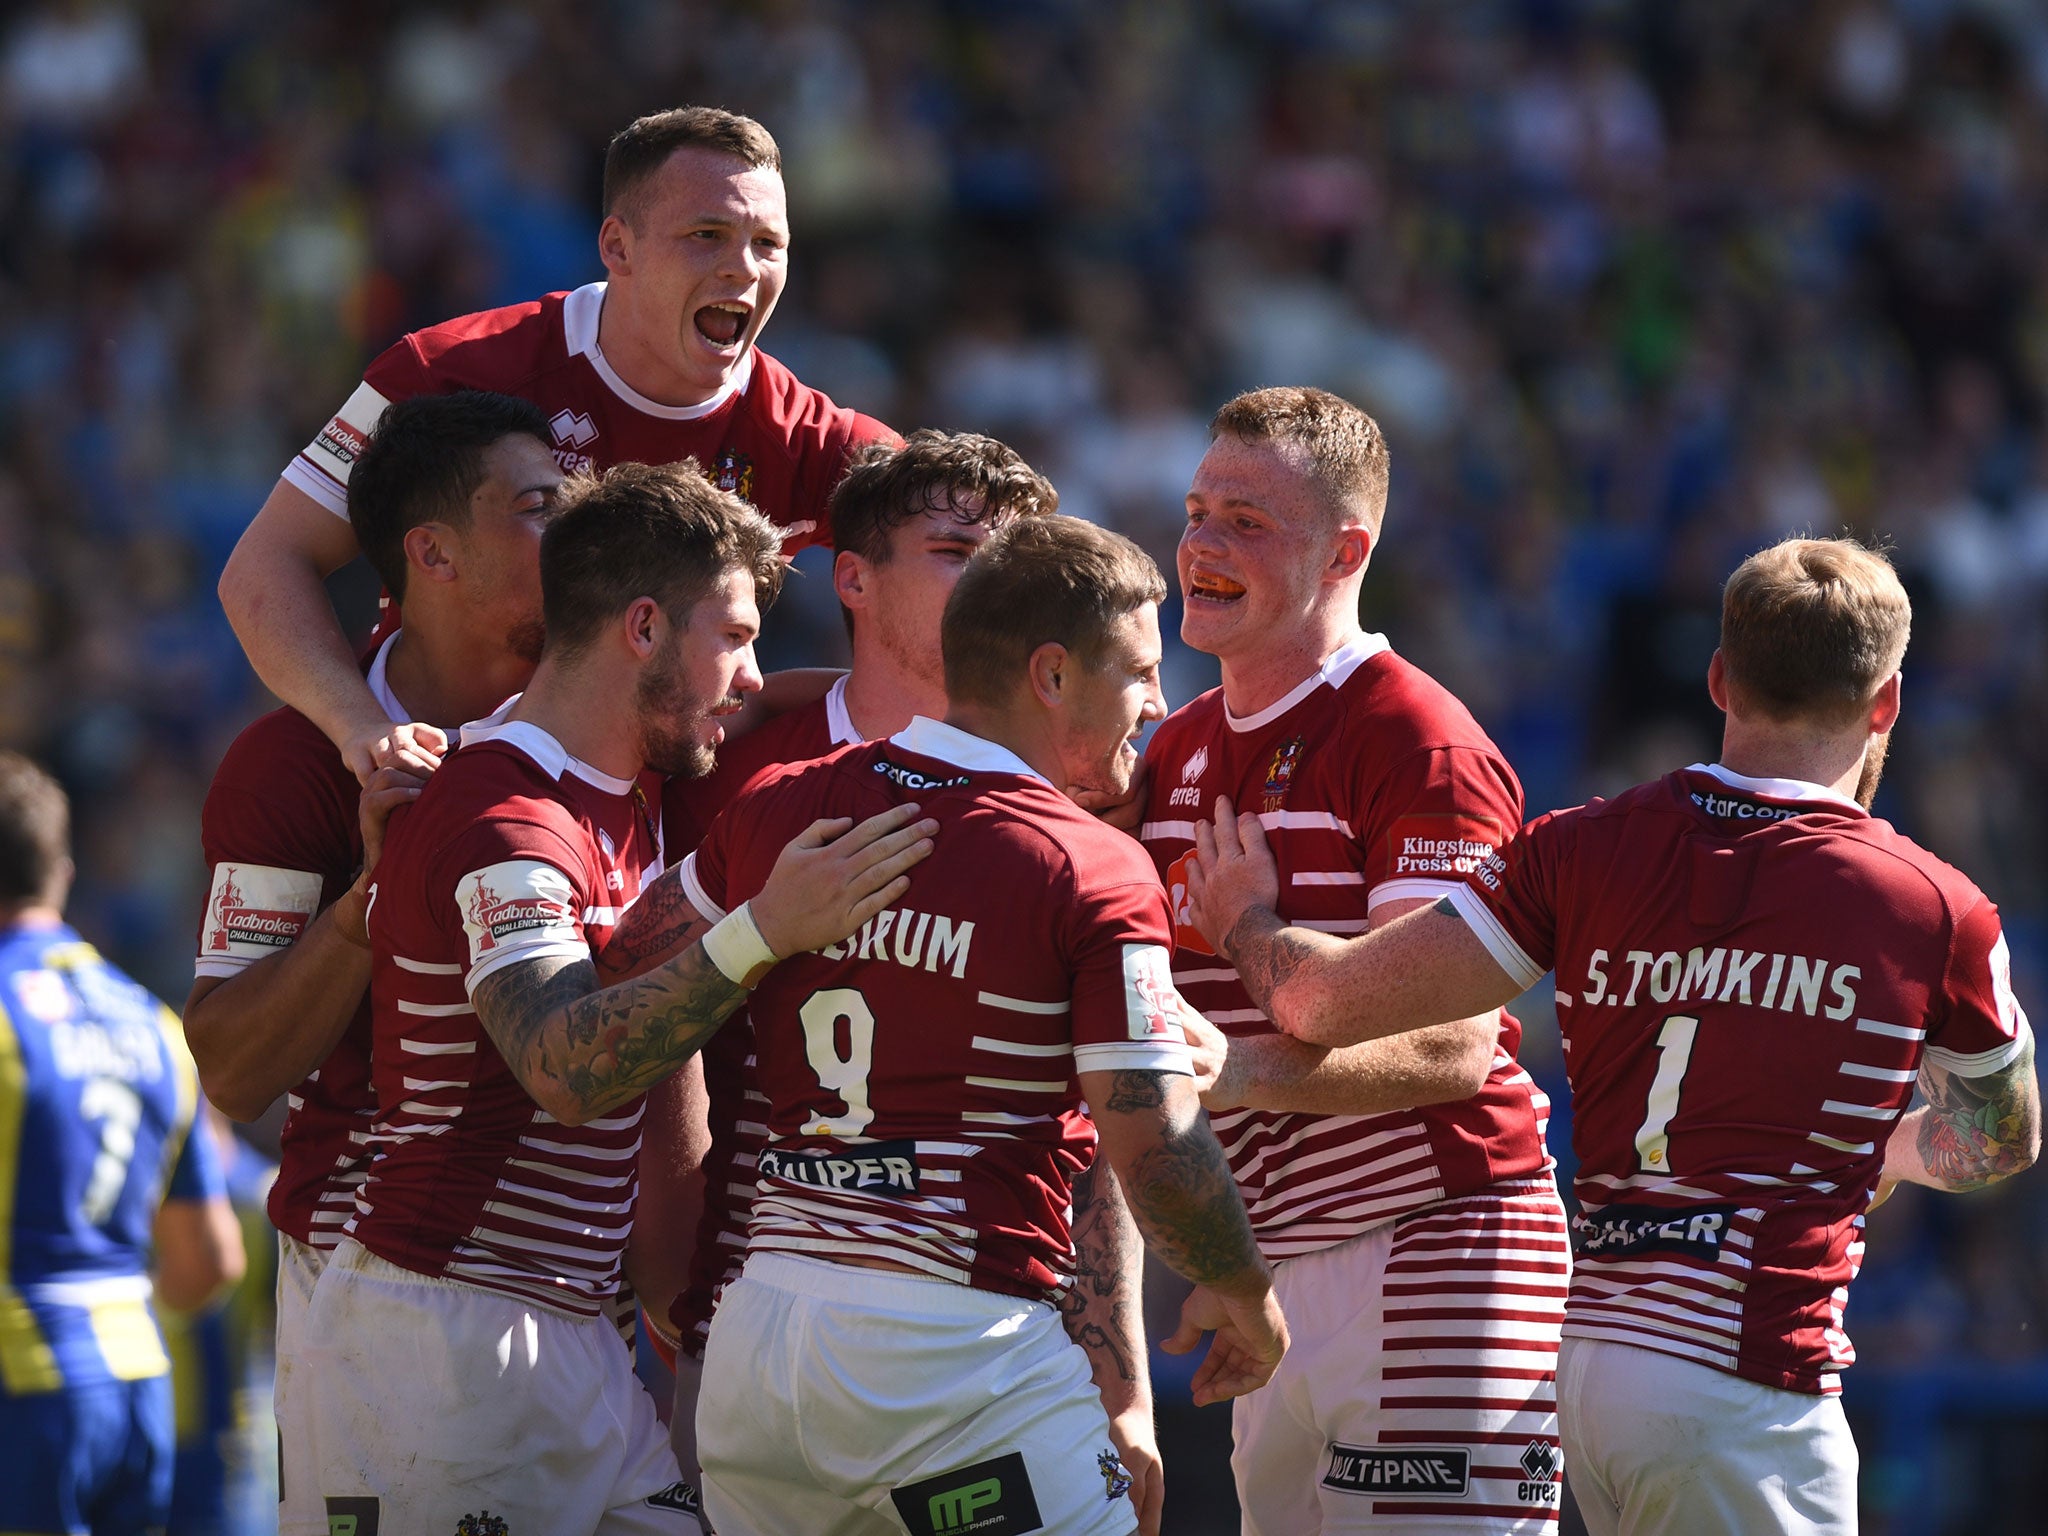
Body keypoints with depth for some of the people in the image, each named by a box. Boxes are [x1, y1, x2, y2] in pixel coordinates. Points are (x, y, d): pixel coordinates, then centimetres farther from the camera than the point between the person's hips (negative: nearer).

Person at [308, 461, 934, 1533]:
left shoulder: (627, 793, 13)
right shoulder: (504, 821, -16)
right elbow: (563, 1065, -31)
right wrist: (762, 934, -37)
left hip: (572, 1328, 9)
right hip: (444, 1326, -9)